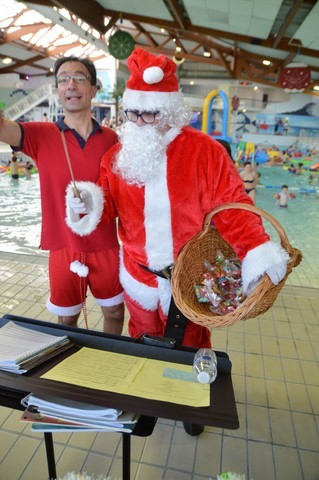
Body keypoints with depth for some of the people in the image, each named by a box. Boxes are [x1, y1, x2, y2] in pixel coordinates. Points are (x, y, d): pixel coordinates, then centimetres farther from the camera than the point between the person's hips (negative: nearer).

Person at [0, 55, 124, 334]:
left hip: (106, 247, 2)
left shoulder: (110, 139, -1)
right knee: (66, 320, 17)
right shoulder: (40, 135, -6)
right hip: (63, 248, -1)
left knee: (115, 313, 18)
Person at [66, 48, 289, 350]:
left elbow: (230, 207, -16)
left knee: (187, 347, 20)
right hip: (137, 274, 4)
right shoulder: (117, 155, -2)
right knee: (143, 340, 28)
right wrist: (89, 205, -21)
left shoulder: (204, 150, -13)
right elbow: (108, 206, 3)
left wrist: (256, 249, -30)